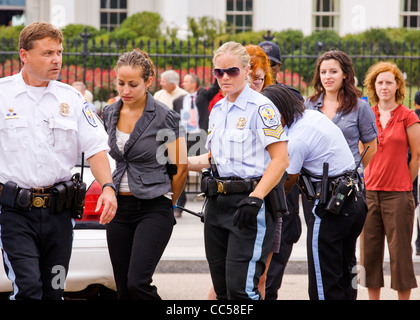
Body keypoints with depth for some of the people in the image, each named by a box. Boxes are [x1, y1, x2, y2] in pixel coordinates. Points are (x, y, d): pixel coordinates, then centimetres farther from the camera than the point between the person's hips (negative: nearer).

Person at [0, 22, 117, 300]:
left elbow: (95, 146, 4)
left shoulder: (71, 97, 7)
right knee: (27, 288, -15)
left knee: (54, 291, 9)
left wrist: (107, 187, -11)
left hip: (59, 212, 4)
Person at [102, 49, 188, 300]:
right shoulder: (110, 114, 7)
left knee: (137, 283, -17)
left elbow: (180, 169, -4)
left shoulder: (165, 117, -10)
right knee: (123, 288, 5)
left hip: (153, 209, -6)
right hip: (119, 208, 6)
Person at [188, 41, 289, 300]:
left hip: (249, 203, -8)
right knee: (222, 288, 8)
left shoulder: (261, 108, -8)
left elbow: (280, 160, -13)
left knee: (241, 287, -15)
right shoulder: (218, 110, 17)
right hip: (218, 202, 8)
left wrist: (255, 199, -22)